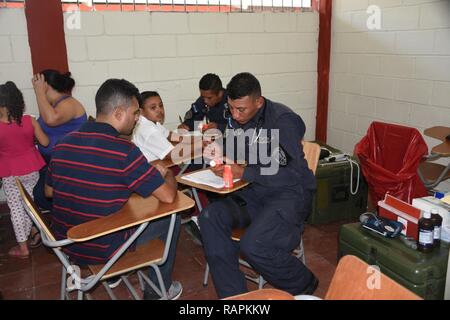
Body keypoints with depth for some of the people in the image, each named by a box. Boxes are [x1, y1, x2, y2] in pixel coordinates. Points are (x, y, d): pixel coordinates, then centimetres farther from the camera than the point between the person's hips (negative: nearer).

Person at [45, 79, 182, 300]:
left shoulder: (64, 143, -5)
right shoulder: (124, 151, -25)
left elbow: (49, 191, 9)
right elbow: (168, 196, -21)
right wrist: (167, 174, 0)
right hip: (104, 250, -6)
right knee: (170, 219, 13)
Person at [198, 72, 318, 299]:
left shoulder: (282, 119, -16)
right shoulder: (237, 120, 6)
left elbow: (292, 175, -22)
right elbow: (235, 155, 17)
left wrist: (244, 173, -23)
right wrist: (218, 155, -7)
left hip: (289, 194, -7)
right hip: (254, 193, 7)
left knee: (253, 244, -28)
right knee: (209, 217, -18)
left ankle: (303, 285, 4)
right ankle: (233, 296, -9)